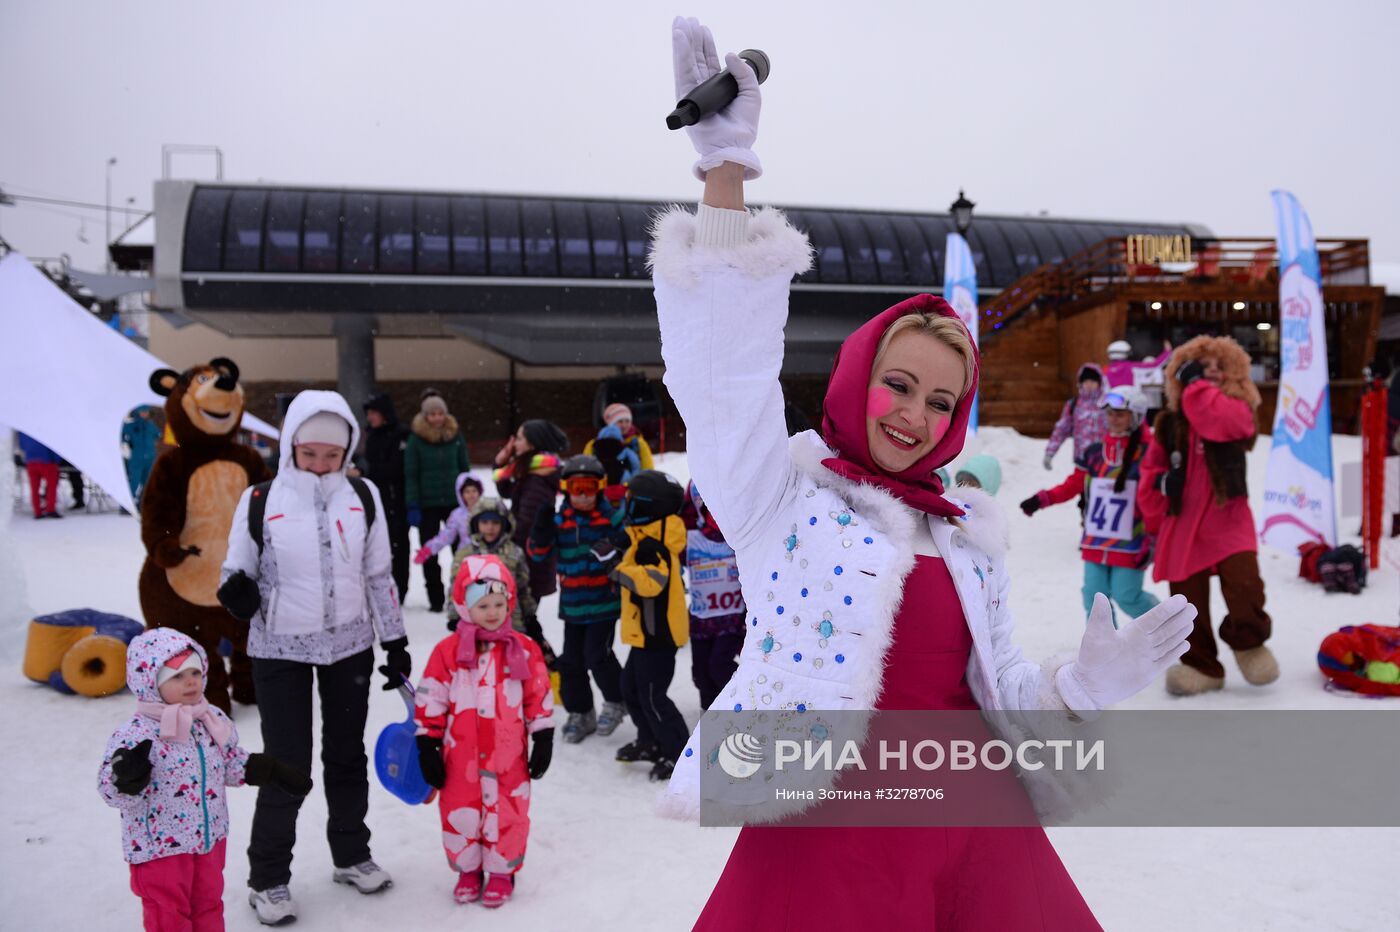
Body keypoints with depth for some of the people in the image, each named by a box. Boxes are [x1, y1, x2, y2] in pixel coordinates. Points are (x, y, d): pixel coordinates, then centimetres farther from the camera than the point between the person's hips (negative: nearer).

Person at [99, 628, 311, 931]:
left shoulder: (213, 720, -1)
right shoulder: (135, 735, -21)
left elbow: (232, 761, 13)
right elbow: (111, 792, -22)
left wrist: (271, 771, 8)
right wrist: (127, 779, -43)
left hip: (210, 836, 6)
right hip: (160, 846, -5)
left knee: (208, 903, 21)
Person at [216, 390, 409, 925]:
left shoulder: (363, 497, -3)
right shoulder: (261, 500, -10)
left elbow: (379, 576, 5)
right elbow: (235, 570, 0)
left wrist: (395, 643, 6)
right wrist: (235, 590, -24)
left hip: (350, 647, 3)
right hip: (281, 652, -2)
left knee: (347, 756, 15)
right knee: (287, 765, 1)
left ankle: (351, 855, 34)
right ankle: (267, 877, 21)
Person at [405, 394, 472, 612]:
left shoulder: (455, 436, 1)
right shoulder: (416, 439, -6)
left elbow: (464, 468, 7)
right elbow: (411, 475, -5)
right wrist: (412, 506, -10)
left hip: (454, 500, 1)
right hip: (427, 503, -1)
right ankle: (435, 598, 17)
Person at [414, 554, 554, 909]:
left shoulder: (524, 650, -2)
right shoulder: (448, 650, -4)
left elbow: (539, 697, 4)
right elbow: (430, 700, 0)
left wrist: (543, 740, 4)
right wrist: (427, 747, 0)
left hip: (508, 754, 0)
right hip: (460, 754, 0)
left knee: (507, 813, 7)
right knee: (459, 811, 11)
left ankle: (502, 872, 27)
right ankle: (468, 870, 32)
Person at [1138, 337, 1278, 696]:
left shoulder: (1236, 411, 1)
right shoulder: (1169, 423, 8)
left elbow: (1217, 419, -24)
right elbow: (1152, 469, 14)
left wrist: (1197, 384, -15)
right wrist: (1155, 518, 7)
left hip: (1228, 518, -2)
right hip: (1183, 523, 3)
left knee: (1244, 584, -19)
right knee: (1188, 599, 5)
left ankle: (1248, 642, 12)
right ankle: (1200, 665, 23)